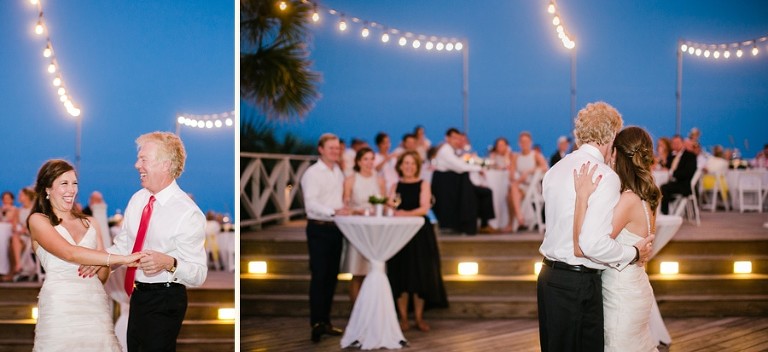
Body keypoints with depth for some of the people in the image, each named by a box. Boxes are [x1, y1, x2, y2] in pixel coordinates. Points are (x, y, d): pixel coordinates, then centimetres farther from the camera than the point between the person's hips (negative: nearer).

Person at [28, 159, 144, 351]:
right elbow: (69, 253, -14)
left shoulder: (89, 223, 18)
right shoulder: (38, 220, 3)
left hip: (95, 303, 4)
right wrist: (122, 259, -20)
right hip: (60, 306, -4)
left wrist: (96, 263, -8)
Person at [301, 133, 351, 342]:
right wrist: (334, 212, -32)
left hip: (336, 229, 7)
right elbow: (311, 203, -21)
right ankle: (316, 324, -6)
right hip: (319, 229, -7)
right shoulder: (312, 173, -9)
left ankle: (325, 321, 18)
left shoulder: (339, 172, 14)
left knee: (332, 276, 10)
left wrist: (346, 211, 3)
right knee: (319, 277, -7)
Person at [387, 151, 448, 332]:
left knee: (420, 274, -1)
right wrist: (389, 206, -19)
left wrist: (406, 213, -24)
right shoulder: (396, 186, 9)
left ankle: (419, 317, 8)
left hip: (420, 233, -1)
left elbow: (424, 208, -9)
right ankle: (403, 318, 7)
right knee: (400, 275, -1)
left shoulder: (423, 184, 3)